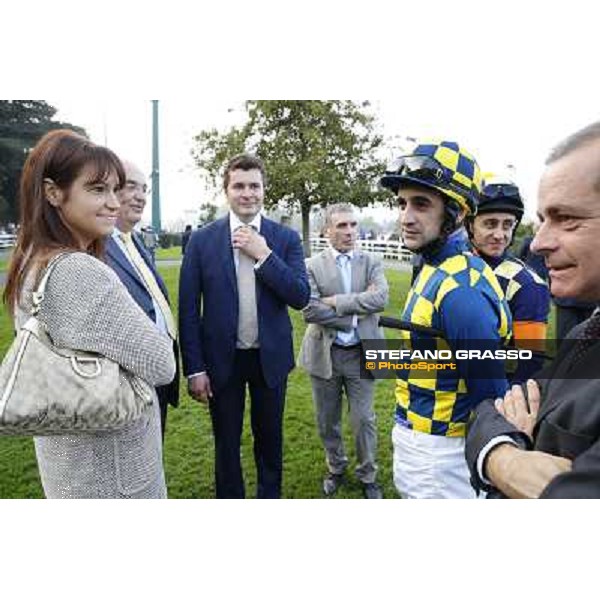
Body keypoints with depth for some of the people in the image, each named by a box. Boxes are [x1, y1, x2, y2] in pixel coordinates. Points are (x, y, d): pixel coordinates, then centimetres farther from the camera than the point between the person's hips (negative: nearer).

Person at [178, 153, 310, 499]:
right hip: (222, 359, 0)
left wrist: (264, 255, -20)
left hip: (270, 357, 1)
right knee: (227, 443, 15)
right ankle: (230, 497, 37)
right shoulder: (202, 240, -5)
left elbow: (301, 298, -10)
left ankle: (270, 495, 40)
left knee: (270, 439, 17)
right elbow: (189, 308, -4)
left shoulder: (286, 238, -3)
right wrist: (194, 368, -7)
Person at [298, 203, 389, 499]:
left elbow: (381, 298, -17)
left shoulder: (371, 262, 1)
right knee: (327, 421, 15)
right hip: (324, 354, 0)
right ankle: (336, 469, 40)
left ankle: (368, 476, 32)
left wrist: (336, 301, -19)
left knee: (364, 419, 9)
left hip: (360, 354, 0)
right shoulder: (312, 266, -4)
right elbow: (309, 311, -15)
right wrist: (353, 317, -15)